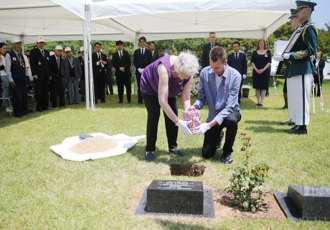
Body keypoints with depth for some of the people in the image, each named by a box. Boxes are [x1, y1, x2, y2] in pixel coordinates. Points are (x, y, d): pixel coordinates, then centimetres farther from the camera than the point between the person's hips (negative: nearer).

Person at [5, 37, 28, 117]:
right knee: (17, 97, -4)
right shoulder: (9, 55, -6)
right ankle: (17, 113, 10)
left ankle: (24, 111, 20)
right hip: (15, 80, -6)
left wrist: (25, 77, 12)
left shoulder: (21, 55, 15)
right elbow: (8, 69, -9)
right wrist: (11, 80, -12)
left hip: (23, 79, 6)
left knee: (24, 96, 7)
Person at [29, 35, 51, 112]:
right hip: (38, 75, -5)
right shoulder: (33, 52, 1)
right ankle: (39, 106, 6)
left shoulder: (47, 52, 18)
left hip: (46, 76, 5)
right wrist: (34, 74, -13)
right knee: (39, 92, -2)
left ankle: (45, 106, 12)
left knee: (46, 92, 6)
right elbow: (32, 64, -5)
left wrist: (50, 74, 11)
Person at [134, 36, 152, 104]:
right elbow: (134, 61, 7)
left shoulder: (148, 52, 9)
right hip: (138, 71, 1)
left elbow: (150, 61, 2)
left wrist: (145, 69, -11)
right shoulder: (136, 51, 12)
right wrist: (139, 68, -8)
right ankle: (140, 100, 3)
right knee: (139, 86, 0)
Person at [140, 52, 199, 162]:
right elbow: (162, 101, -47)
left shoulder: (188, 74, -28)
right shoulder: (165, 69, -45)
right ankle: (149, 150, -3)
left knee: (172, 115, -4)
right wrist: (179, 122, -51)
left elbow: (186, 99, -24)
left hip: (170, 89, 5)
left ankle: (172, 147, 13)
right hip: (149, 87, -5)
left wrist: (189, 118, -41)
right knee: (154, 115, -16)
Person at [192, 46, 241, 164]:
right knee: (206, 154, -2)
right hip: (213, 115, 3)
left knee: (231, 120, -41)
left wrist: (209, 125, -37)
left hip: (230, 112, -2)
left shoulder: (235, 76, -24)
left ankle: (227, 151, -9)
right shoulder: (205, 73, -16)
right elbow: (201, 98, -9)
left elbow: (229, 106, -28)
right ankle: (218, 136, 34)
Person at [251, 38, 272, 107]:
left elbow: (269, 62, 0)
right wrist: (256, 70, -10)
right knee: (257, 87, 1)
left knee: (264, 87, -3)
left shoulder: (268, 52, 5)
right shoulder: (255, 52, 8)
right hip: (256, 72, 1)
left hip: (265, 71, -1)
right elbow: (252, 62, 3)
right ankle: (258, 101, 8)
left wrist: (263, 69, -13)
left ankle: (261, 102, 0)